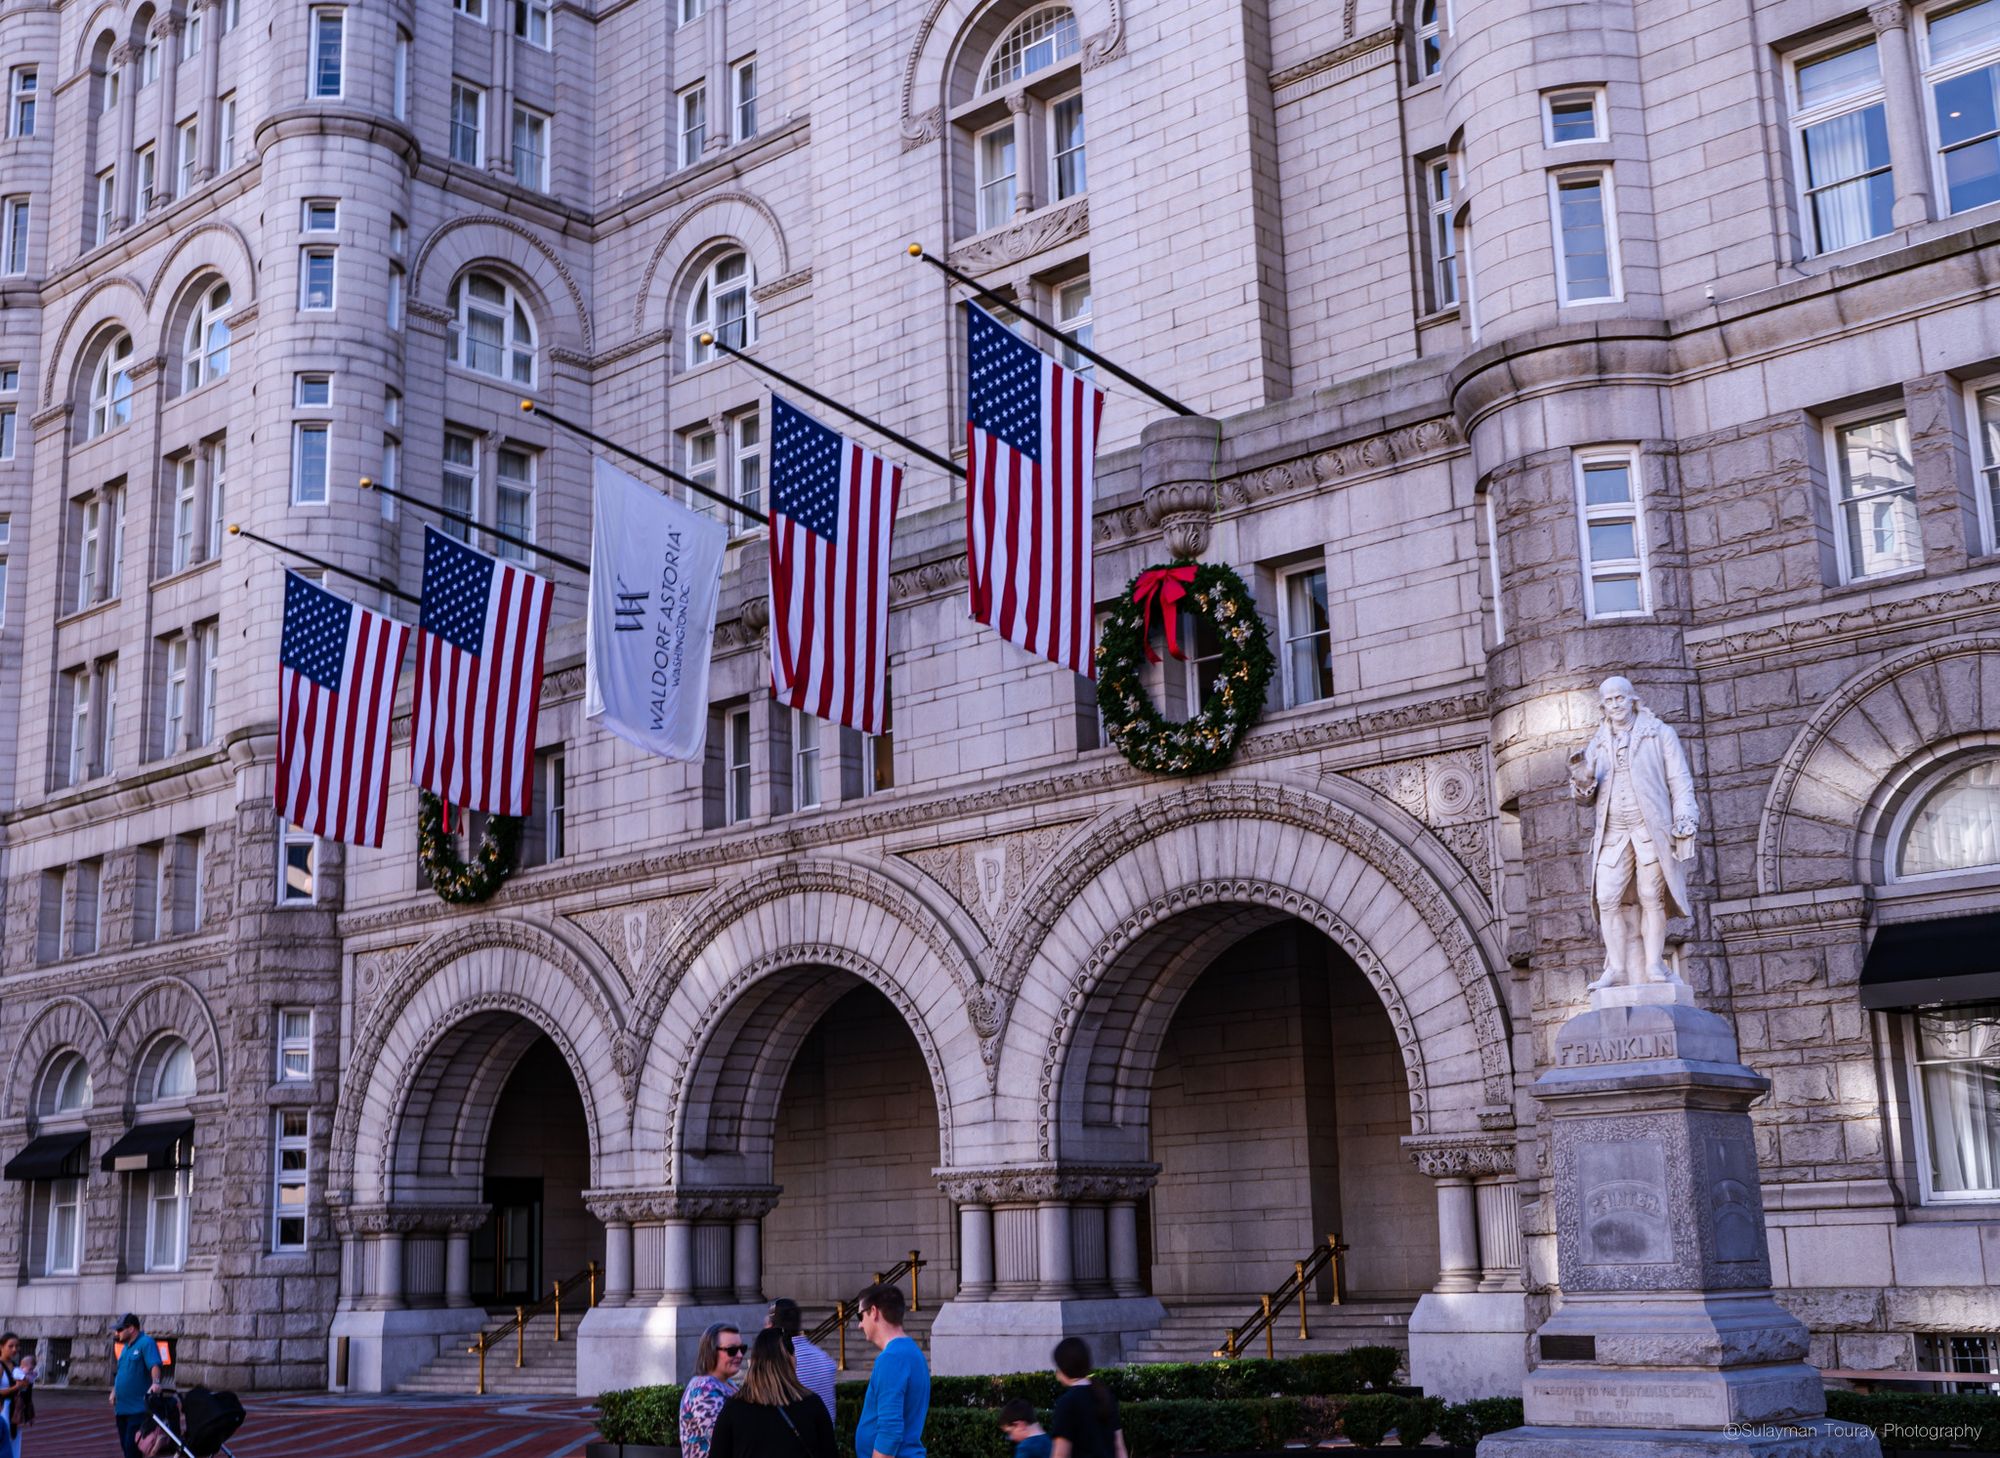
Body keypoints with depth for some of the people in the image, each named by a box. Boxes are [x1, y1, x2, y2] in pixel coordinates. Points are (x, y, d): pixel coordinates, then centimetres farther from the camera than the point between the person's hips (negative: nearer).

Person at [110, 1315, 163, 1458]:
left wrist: (155, 1382, -41)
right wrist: (114, 1392, 21)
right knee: (125, 1445, 12)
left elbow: (154, 1365, -25)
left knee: (132, 1446, -11)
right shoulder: (126, 1347, 15)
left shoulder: (146, 1343, -11)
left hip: (138, 1408, -9)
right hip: (122, 1407, 9)